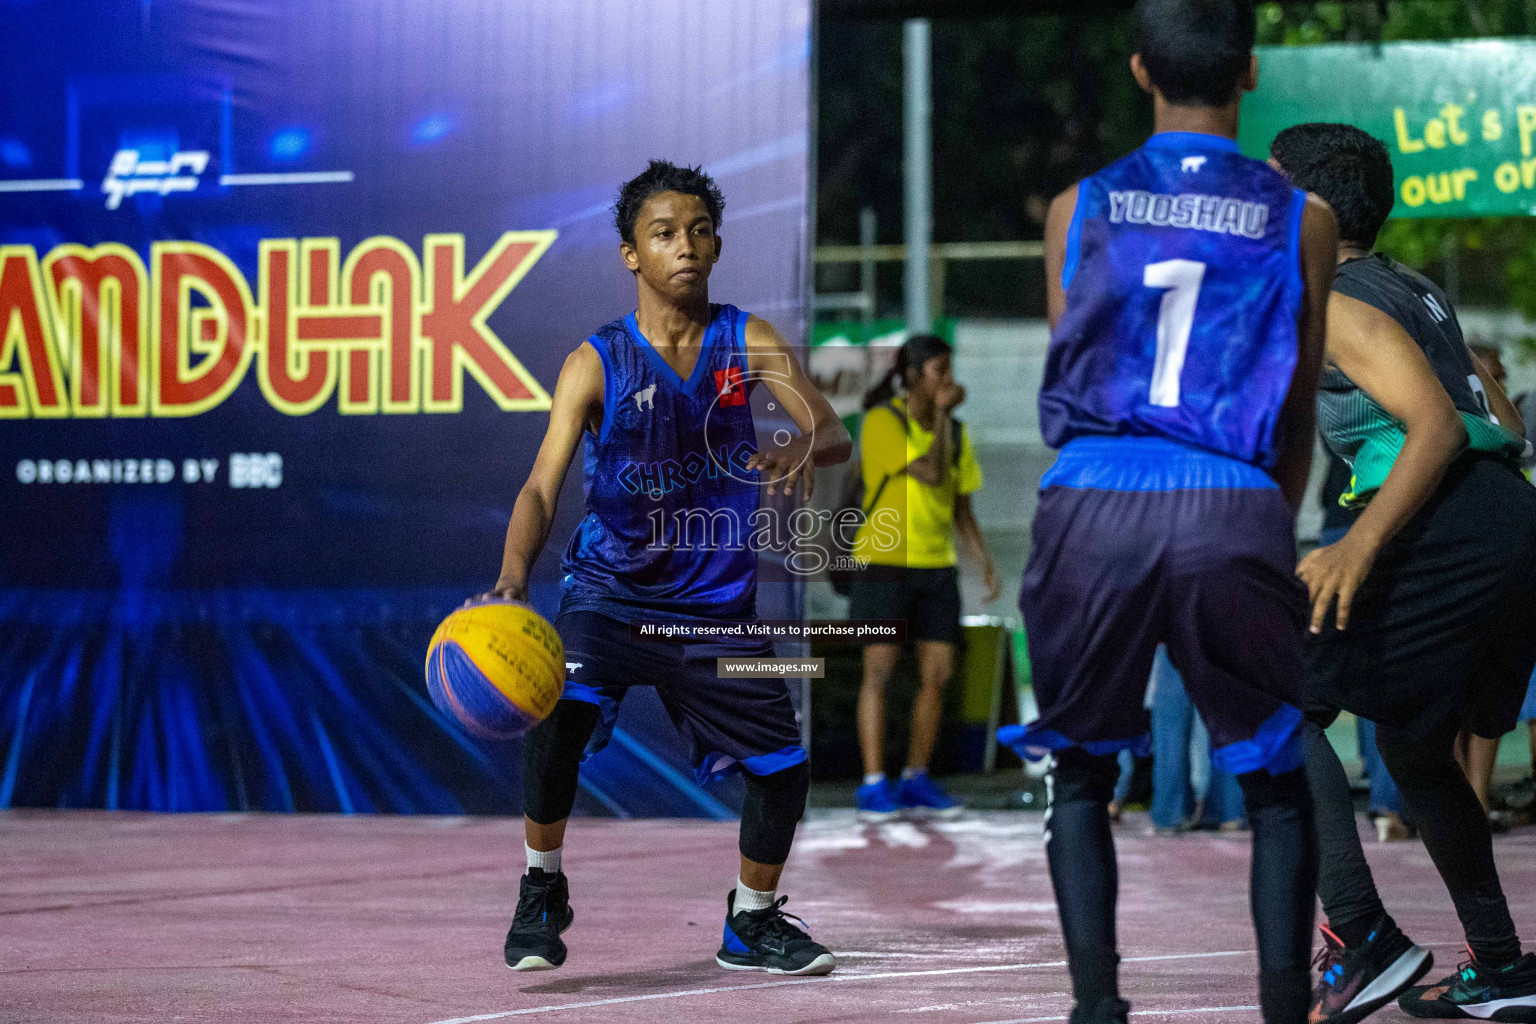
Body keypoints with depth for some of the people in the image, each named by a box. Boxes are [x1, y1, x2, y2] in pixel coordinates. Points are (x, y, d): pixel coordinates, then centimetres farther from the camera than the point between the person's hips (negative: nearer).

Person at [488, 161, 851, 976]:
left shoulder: (747, 342, -4)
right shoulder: (596, 364, -11)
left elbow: (833, 432, -13)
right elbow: (542, 486, -19)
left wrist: (803, 452, -39)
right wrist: (513, 579, -38)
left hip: (717, 599, 3)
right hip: (609, 588, -3)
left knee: (782, 763, -1)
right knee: (559, 716, -28)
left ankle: (752, 921, 24)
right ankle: (542, 889, -6)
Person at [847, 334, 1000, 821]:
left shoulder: (956, 433, 10)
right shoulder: (883, 421, -8)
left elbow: (962, 509, 14)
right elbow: (930, 474, -20)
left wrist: (986, 564, 5)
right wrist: (941, 415, -11)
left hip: (937, 565, 6)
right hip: (883, 562, -6)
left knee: (937, 673, 1)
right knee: (879, 669, -8)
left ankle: (916, 782, 10)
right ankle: (873, 787, -7)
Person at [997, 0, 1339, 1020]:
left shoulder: (1079, 210, 11)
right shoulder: (1301, 220, 8)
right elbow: (1297, 406, 15)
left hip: (1095, 505, 1)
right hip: (1234, 509, -1)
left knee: (1081, 774, 17)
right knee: (1278, 786, 13)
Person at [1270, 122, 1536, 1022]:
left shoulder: (1337, 305, -5)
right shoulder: (1412, 290, 23)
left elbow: (1437, 425, -17)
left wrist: (1360, 547, -26)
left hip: (1447, 532, -10)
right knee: (1415, 747, 24)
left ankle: (1362, 939, -18)